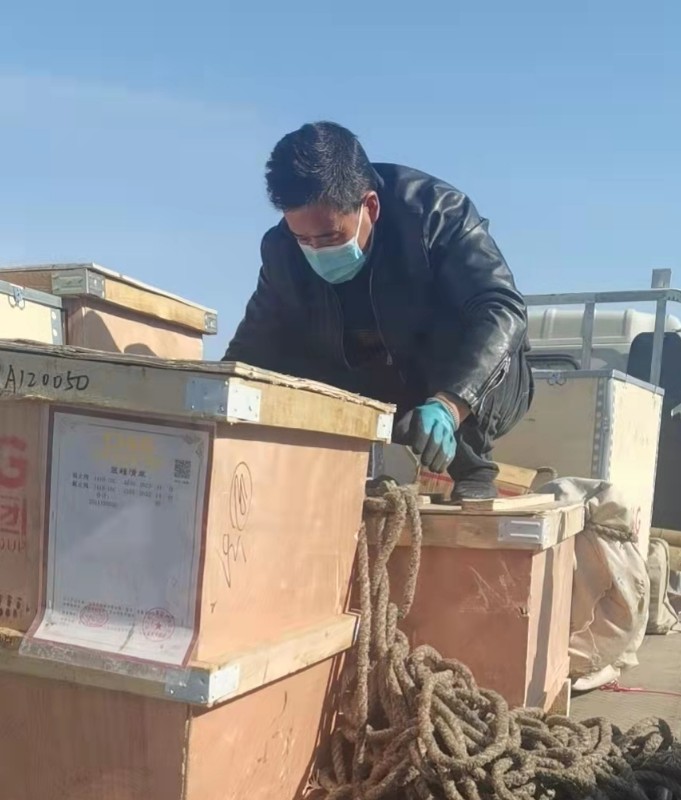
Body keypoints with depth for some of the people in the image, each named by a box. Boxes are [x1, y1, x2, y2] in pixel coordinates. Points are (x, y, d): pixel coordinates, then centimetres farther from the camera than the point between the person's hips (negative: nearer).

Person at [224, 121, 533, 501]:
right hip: (377, 396, 4)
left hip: (478, 391, -3)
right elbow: (254, 345, -7)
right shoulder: (282, 251, -14)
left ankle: (473, 466, -16)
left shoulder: (436, 211, -28)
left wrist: (448, 404, -53)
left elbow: (502, 308, -38)